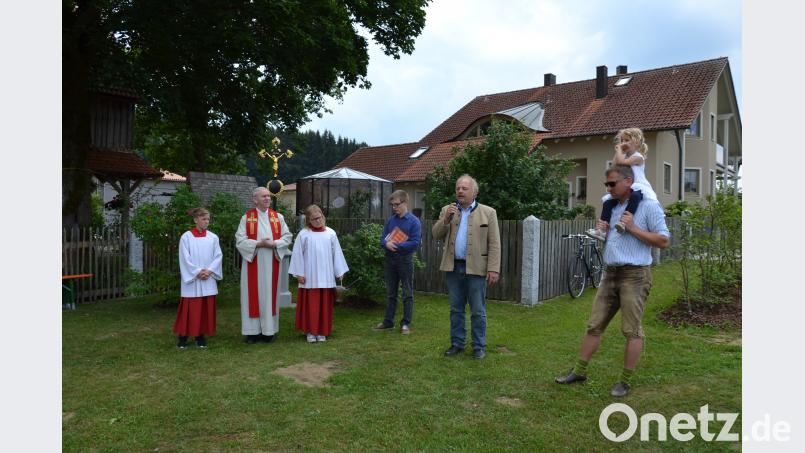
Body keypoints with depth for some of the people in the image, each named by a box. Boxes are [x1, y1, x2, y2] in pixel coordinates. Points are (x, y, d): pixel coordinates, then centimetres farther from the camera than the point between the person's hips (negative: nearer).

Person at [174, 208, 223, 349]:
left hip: (208, 279, 3)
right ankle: (183, 336, 11)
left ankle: (201, 335, 14)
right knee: (189, 309, 0)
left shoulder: (213, 237, 5)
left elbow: (218, 256, 2)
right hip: (192, 279, -3)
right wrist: (197, 272, -13)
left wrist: (209, 271, -11)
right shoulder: (186, 237, -3)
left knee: (206, 308, 5)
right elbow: (185, 259, -6)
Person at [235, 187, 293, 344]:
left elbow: (287, 237, 4)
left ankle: (268, 330, 13)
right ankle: (253, 331, 8)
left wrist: (274, 244, -13)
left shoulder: (278, 217, 6)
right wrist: (259, 244, -17)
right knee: (253, 296, 1)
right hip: (253, 263, -1)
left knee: (269, 295, 5)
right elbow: (240, 240, -6)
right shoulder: (246, 217, 0)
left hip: (271, 264, 2)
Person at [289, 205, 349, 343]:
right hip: (309, 277, -2)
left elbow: (336, 253, 7)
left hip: (326, 277, 2)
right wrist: (299, 273, -4)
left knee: (324, 305, 6)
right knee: (310, 304, 2)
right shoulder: (303, 234, -2)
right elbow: (298, 254, -1)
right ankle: (310, 331, 12)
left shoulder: (330, 233, 4)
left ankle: (322, 332, 16)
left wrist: (339, 272, 6)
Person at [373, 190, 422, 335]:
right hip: (390, 260, 5)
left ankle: (405, 324, 12)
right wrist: (386, 244, -17)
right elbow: (383, 239, 7)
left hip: (405, 260, -5)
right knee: (390, 293, 13)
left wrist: (396, 245, -17)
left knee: (407, 294, 4)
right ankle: (388, 321, 22)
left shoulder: (414, 221, -8)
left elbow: (415, 243, -15)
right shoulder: (390, 220, 7)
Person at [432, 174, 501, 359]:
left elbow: (494, 244, -4)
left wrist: (493, 269, -11)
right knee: (455, 309, 12)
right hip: (453, 267, 3)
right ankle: (457, 343, 23)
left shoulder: (488, 212, 0)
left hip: (476, 268, -3)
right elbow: (436, 234, 4)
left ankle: (479, 346, 15)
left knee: (478, 311, 4)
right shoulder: (447, 210, 9)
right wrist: (446, 218, -12)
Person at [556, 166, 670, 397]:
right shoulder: (612, 207, 16)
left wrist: (633, 228, -14)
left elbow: (664, 241, -9)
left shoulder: (648, 206, -5)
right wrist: (601, 230, 6)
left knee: (631, 330, -1)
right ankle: (579, 371, 15)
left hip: (634, 275, -7)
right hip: (610, 274, 7)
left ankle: (625, 381, 10)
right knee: (594, 325, 7)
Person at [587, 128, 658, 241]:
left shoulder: (638, 156, -9)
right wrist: (617, 152, 10)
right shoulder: (625, 156, 18)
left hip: (639, 188, -9)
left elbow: (621, 162, -25)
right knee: (608, 202, -5)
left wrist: (619, 150, -9)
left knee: (635, 195, -42)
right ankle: (603, 229, -12)